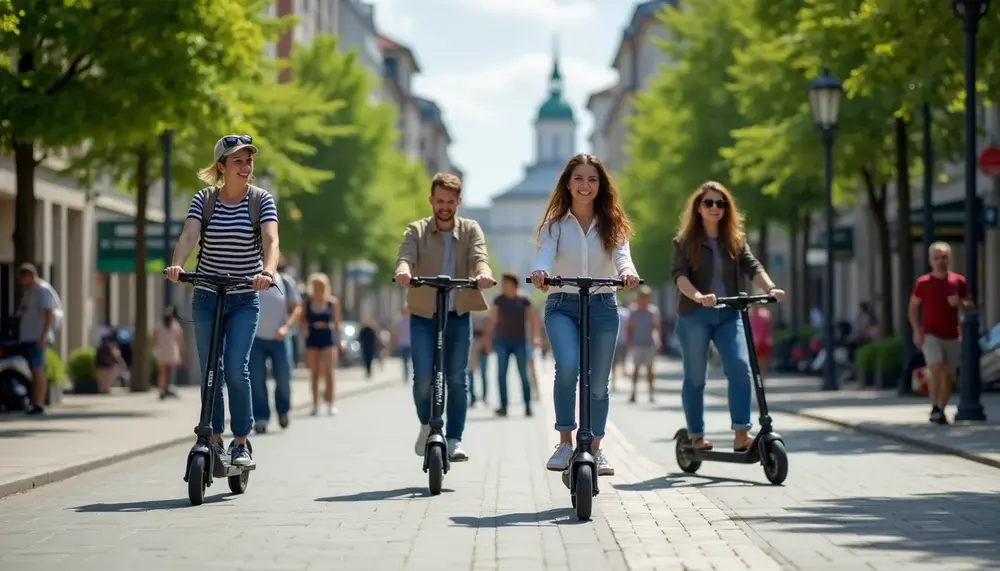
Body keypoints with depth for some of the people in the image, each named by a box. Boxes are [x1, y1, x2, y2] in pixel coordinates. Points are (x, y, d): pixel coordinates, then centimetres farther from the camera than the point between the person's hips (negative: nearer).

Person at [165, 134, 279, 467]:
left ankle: (241, 443, 1)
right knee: (211, 373, 5)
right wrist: (176, 265, -38)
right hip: (206, 298, 2)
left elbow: (271, 240, -21)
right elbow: (189, 235, -17)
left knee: (235, 368, -13)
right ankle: (215, 440, 18)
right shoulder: (204, 200, -2)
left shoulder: (261, 200, -5)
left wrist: (268, 271, -41)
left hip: (244, 300, -2)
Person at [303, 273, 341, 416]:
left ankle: (330, 404, -2)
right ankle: (315, 404, 10)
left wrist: (339, 343, 6)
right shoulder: (307, 302, 4)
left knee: (329, 372, -11)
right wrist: (304, 329, -11)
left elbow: (337, 324, 8)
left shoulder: (333, 302, 3)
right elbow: (303, 321, 10)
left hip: (328, 338, -1)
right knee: (314, 374, 3)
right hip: (312, 339, 1)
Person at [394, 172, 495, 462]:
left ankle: (454, 440, 9)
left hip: (458, 316, 1)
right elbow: (406, 255, -18)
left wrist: (483, 273, -40)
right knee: (423, 377, -10)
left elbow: (479, 256, -15)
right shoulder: (416, 230, 1)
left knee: (456, 379, 1)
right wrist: (403, 271, -43)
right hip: (423, 316, -1)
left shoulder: (470, 230, 3)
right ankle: (427, 426, 15)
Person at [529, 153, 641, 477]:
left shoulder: (611, 224, 6)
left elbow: (621, 253, -11)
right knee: (568, 365, -27)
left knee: (599, 383, 8)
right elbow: (546, 253, -15)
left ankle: (595, 449, 27)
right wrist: (540, 271, -39)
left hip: (602, 307, 2)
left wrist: (627, 270, -36)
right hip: (562, 306, -2)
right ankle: (565, 442, -14)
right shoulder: (555, 223, 2)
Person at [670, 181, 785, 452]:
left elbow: (752, 267, -1)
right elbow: (679, 274, -12)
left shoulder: (735, 240, 11)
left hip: (728, 314, 2)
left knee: (740, 367, -16)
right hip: (694, 316, -2)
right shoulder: (685, 242, 1)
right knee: (695, 377, 3)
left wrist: (770, 288, -21)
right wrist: (698, 297, -31)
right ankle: (696, 437, 15)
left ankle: (741, 434, -15)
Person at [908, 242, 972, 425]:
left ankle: (941, 410, 17)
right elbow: (913, 307, 4)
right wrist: (917, 330, -7)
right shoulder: (923, 283, -3)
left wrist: (960, 303, -13)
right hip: (930, 334, -3)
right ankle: (935, 408, -14)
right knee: (936, 368, -19)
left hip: (952, 336, 3)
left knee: (948, 375, 6)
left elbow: (970, 305, 10)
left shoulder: (959, 281, 2)